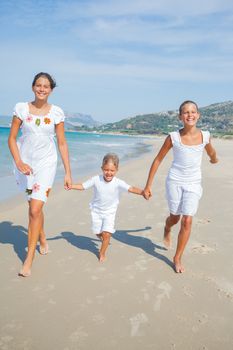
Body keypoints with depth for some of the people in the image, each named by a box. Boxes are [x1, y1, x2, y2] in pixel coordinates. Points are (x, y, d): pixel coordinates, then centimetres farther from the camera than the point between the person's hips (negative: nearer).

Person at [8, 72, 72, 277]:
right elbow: (12, 138, 0)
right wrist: (19, 163, -14)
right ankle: (43, 241, 43)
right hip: (24, 163, 2)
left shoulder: (56, 113, -3)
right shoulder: (21, 108, -2)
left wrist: (68, 172, -2)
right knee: (35, 205, 17)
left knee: (35, 210, -11)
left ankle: (29, 260, 0)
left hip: (46, 163, -2)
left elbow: (62, 143, 0)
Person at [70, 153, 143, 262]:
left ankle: (102, 253, 17)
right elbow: (82, 186, -10)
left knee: (106, 234, -10)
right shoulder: (96, 179, -19)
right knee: (98, 233, 15)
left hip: (110, 212, -2)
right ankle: (105, 239, 51)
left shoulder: (118, 183, -24)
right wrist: (71, 186, -24)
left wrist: (143, 192, -48)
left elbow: (131, 189, -33)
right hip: (96, 211, 2)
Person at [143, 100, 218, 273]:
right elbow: (158, 160, -7)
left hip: (193, 184, 1)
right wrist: (148, 185, -7)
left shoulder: (205, 136, -8)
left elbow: (211, 152, 16)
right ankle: (167, 229, 54)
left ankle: (178, 258, 14)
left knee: (187, 221, -4)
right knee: (175, 217, 15)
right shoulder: (173, 137, -14)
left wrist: (214, 160, 38)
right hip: (175, 181, -1)